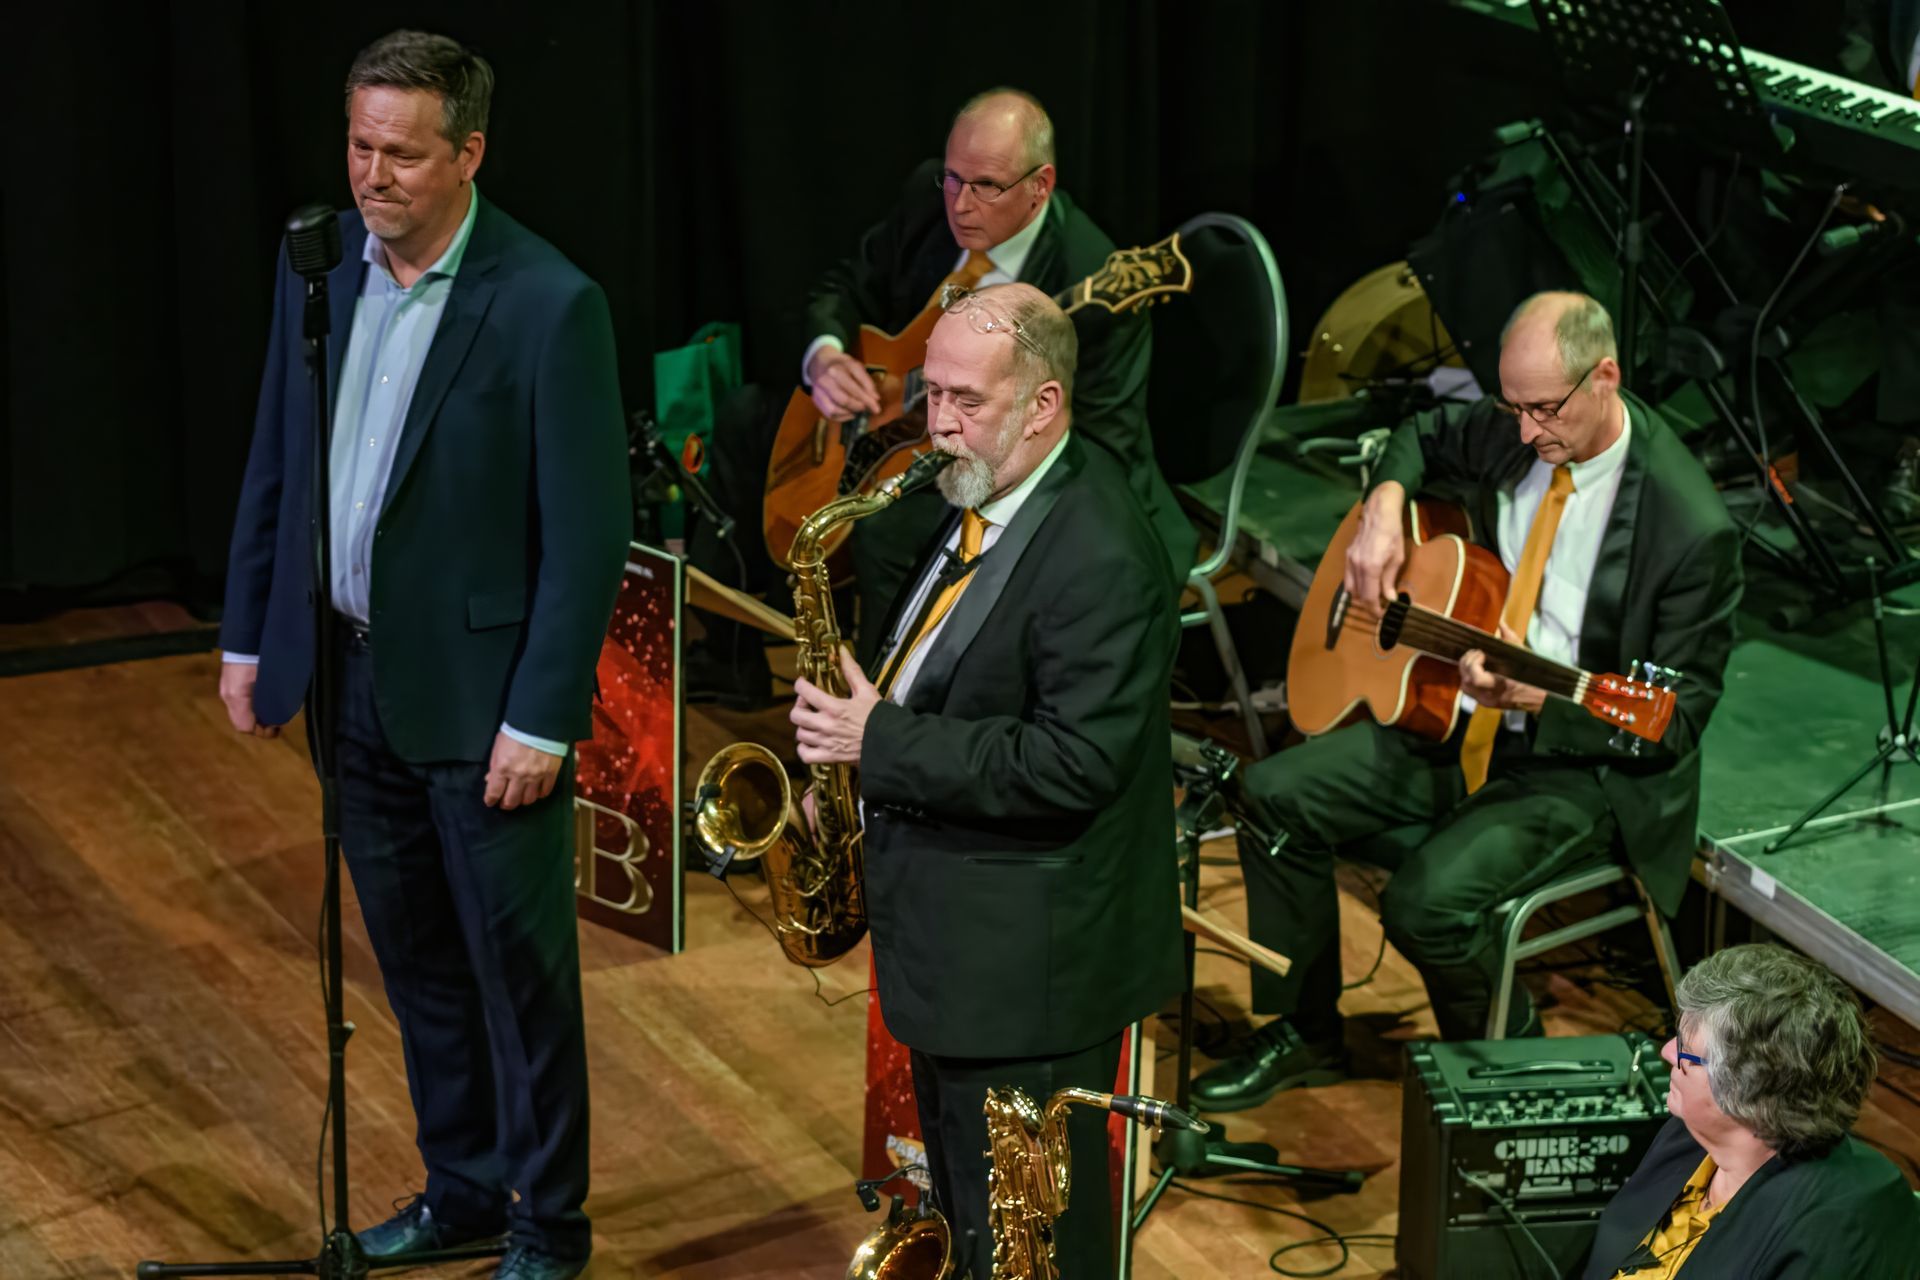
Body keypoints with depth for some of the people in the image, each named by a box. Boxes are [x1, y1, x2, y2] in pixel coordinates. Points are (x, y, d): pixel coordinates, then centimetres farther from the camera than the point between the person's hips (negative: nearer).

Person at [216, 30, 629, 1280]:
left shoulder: (549, 304, -18)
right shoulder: (320, 262, 1)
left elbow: (589, 531, -16)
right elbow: (275, 459, 11)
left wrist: (541, 717, -17)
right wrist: (247, 635, 10)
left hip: (480, 693, -6)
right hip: (352, 671, 6)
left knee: (519, 968, 7)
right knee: (416, 958, 18)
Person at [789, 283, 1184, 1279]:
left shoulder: (1099, 556, -24)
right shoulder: (983, 501, 7)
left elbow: (1075, 764, -28)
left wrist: (885, 743, -24)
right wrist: (861, 710, 4)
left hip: (1029, 962, -10)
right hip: (955, 939, 10)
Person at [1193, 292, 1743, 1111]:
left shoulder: (1690, 527, -23)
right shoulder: (1513, 430, -3)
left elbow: (1681, 714, -18)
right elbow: (1423, 438, 22)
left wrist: (1536, 699, -31)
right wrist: (1384, 506, -1)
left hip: (1587, 767, -7)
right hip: (1458, 727, 7)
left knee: (1430, 898, -28)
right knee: (1274, 796, -6)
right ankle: (1303, 1035, 11)